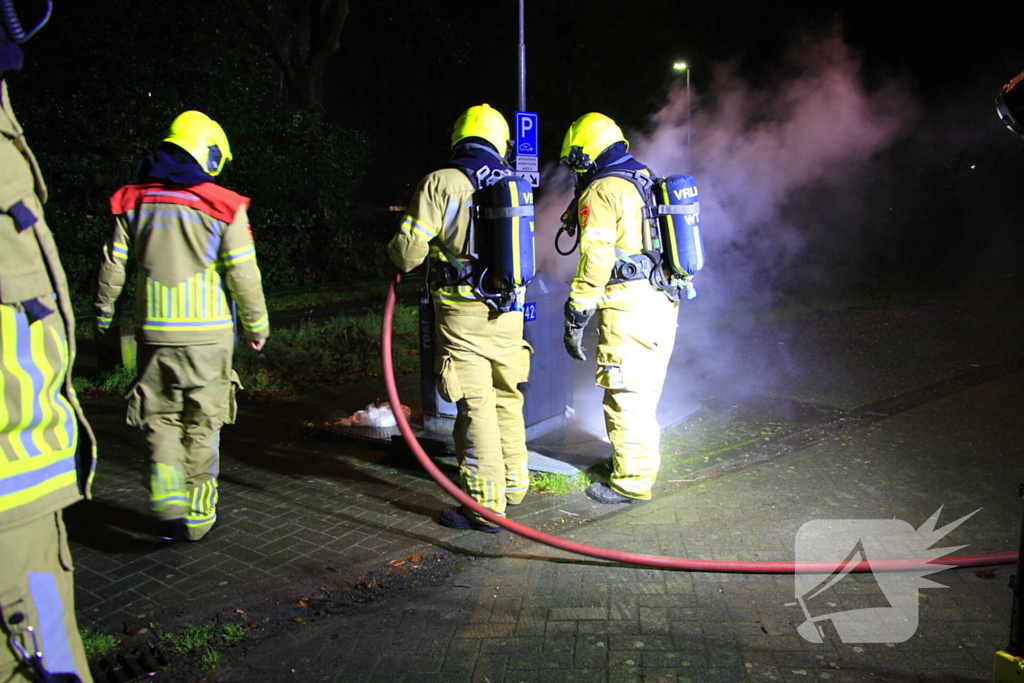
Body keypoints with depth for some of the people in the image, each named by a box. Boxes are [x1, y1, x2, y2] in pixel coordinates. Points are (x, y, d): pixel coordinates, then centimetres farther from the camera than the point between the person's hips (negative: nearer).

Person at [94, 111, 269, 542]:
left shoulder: (132, 202, 4)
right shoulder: (223, 206, -7)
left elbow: (113, 267, 8)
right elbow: (242, 274, -7)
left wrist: (103, 317, 21)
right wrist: (257, 325, 5)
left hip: (153, 330, 2)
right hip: (208, 333, -2)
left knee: (161, 419, 14)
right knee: (202, 425, 9)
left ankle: (169, 505, 0)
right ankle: (198, 517, 17)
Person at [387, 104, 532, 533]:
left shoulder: (440, 183, -8)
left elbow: (411, 248, -11)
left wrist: (397, 258, 12)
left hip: (462, 315, -5)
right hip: (509, 311, 5)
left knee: (476, 408, -1)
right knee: (507, 399, 19)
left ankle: (486, 505, 7)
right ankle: (513, 484, 32)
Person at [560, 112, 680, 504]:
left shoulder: (600, 192, -9)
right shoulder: (647, 183, 19)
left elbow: (595, 261, -16)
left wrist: (575, 320, -13)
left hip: (629, 307, -9)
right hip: (663, 304, 9)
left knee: (625, 395, -2)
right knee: (643, 391, 20)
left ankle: (632, 483, 4)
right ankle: (641, 463, 33)